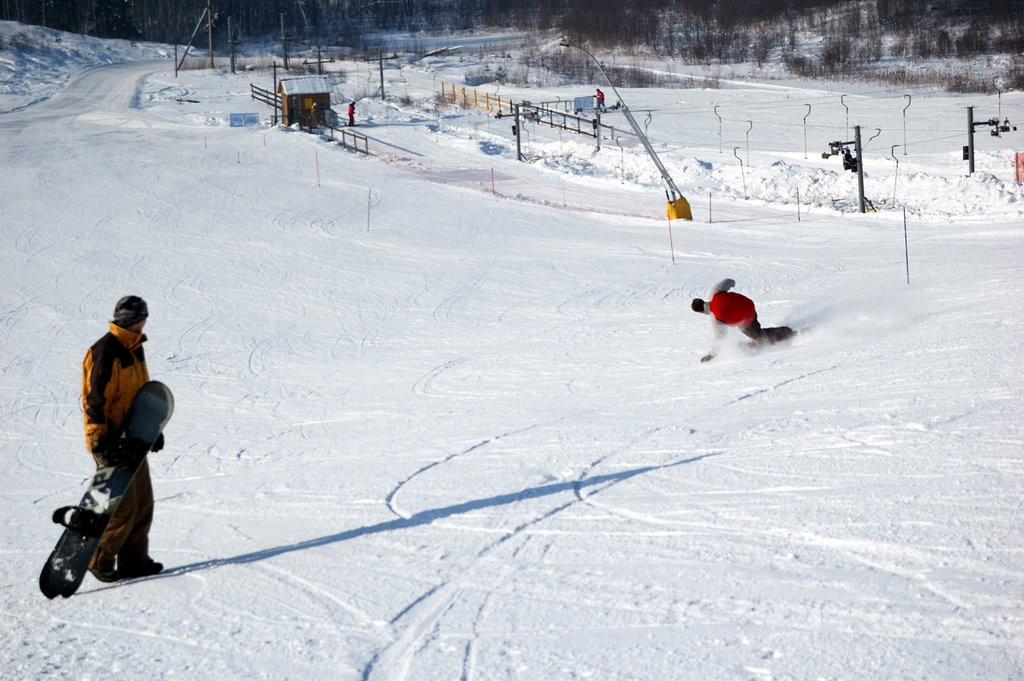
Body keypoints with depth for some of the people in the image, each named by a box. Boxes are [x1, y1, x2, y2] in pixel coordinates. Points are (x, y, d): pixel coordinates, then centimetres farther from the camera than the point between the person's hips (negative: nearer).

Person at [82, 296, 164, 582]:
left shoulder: (133, 348, 13)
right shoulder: (105, 352, -17)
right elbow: (95, 400, -21)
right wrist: (101, 441, -23)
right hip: (112, 444, -10)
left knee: (143, 503, 11)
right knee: (122, 507, -8)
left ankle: (134, 559, 20)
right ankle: (100, 562, 4)